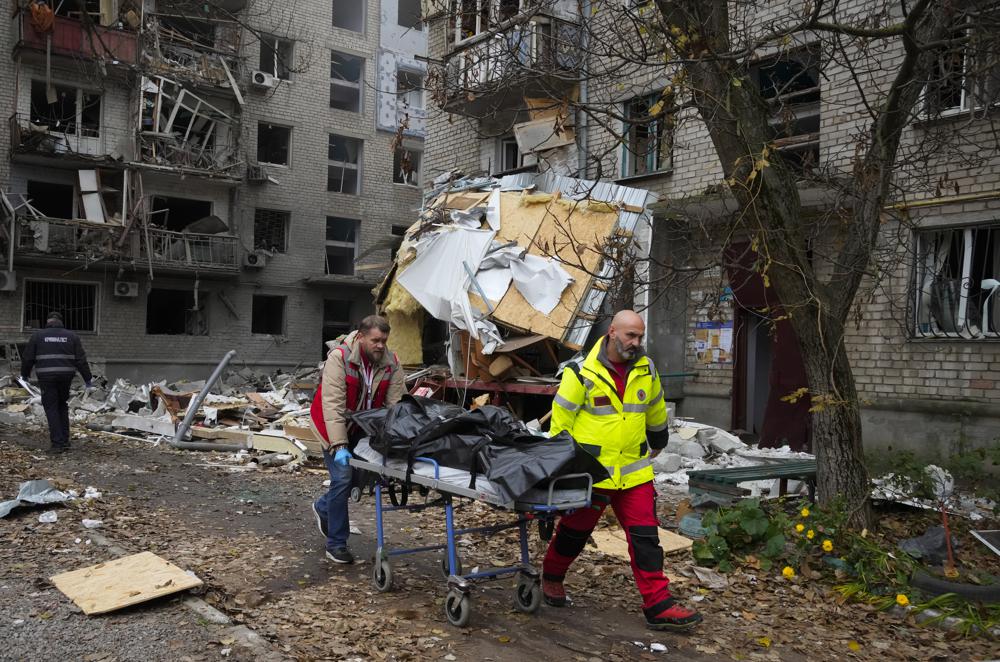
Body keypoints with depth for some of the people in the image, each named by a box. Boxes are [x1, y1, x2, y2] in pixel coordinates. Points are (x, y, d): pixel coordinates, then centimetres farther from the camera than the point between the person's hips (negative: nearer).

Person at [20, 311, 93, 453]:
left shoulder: (38, 335, 3)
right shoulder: (72, 336, 7)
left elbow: (28, 358, 6)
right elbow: (81, 360, 4)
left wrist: (25, 374, 23)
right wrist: (88, 378, 10)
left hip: (46, 378, -2)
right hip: (66, 377, 2)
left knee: (51, 409, 2)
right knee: (63, 407, 17)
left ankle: (57, 443, -5)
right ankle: (65, 441, 15)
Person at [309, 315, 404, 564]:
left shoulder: (391, 363, -10)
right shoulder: (339, 357, -24)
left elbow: (396, 403, -14)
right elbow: (333, 404, -29)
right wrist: (339, 446, -35)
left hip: (363, 428, 5)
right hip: (334, 425, -5)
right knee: (343, 477, -12)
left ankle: (323, 507, 36)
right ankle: (336, 544, 3)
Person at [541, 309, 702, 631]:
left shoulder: (645, 371, 4)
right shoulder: (583, 372, -12)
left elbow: (655, 411, 22)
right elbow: (560, 420, -7)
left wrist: (658, 442, 34)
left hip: (634, 471, 4)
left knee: (646, 537, 0)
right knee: (574, 532, 12)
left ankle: (658, 606, 5)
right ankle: (551, 578, 37)